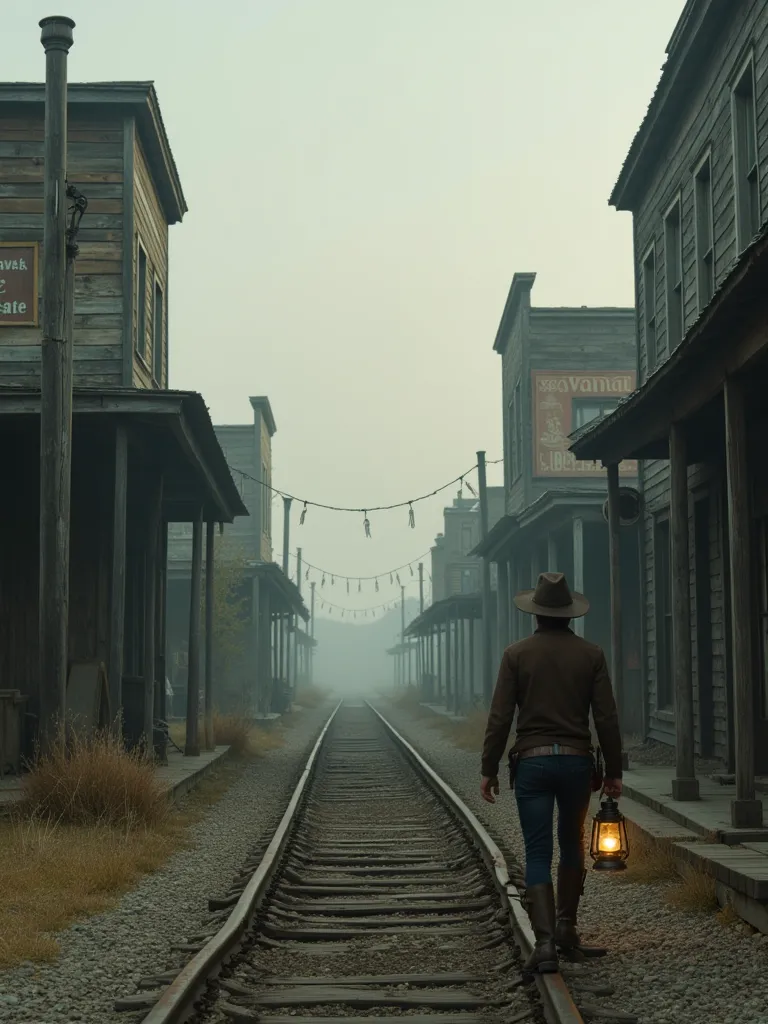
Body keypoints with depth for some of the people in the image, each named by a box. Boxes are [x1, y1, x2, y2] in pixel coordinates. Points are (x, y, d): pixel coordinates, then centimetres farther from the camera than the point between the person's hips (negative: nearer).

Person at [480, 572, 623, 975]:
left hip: (531, 761, -1)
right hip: (577, 760, 1)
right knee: (572, 845, 21)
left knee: (538, 854, 0)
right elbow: (607, 718, 0)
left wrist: (489, 769, 2)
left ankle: (545, 941, -11)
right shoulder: (590, 654, 0)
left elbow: (499, 717, -5)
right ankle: (566, 926, 26)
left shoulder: (517, 654, -3)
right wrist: (613, 771, 7)